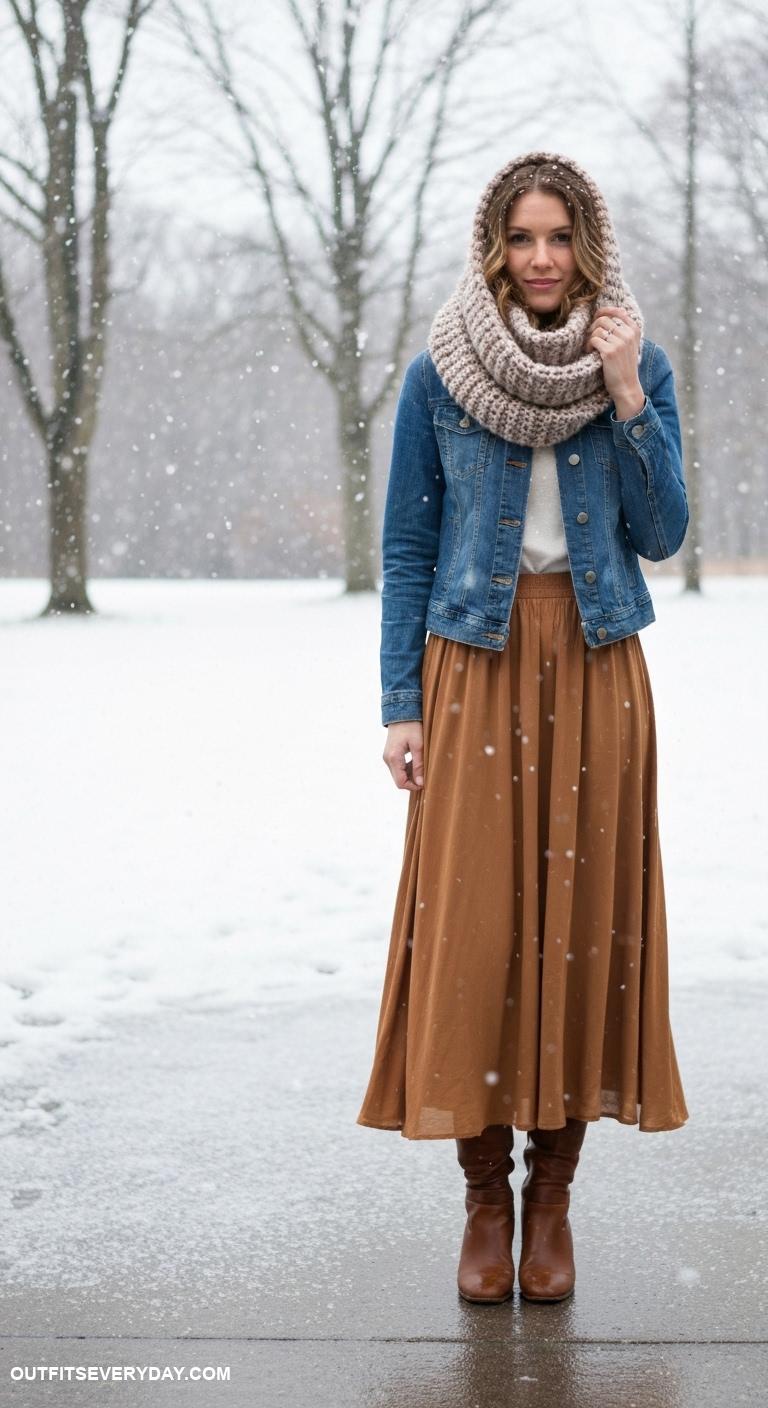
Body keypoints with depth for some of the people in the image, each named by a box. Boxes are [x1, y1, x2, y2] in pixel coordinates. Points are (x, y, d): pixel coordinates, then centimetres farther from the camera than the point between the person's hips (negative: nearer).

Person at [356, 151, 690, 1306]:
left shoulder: (640, 368, 5)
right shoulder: (438, 375, 2)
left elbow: (662, 536, -1)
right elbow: (406, 548, 3)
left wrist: (627, 397, -11)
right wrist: (401, 707, -3)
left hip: (596, 670, 1)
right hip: (476, 668, -1)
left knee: (582, 920, 1)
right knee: (473, 923, -4)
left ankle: (553, 1194, 13)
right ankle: (485, 1199, 9)